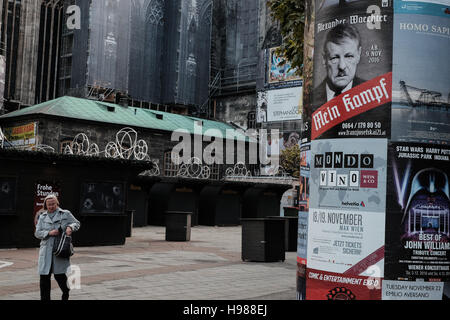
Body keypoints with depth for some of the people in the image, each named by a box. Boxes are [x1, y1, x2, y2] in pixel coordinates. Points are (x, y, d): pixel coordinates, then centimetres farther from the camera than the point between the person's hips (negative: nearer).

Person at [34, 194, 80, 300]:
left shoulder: (65, 214, 7)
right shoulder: (42, 217, 13)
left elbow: (77, 223, 12)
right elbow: (37, 233, 7)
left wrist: (70, 227, -9)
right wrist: (49, 233, -10)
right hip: (46, 251, 3)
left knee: (60, 275, -3)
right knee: (44, 277, 2)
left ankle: (66, 293, 23)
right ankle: (45, 298, 13)